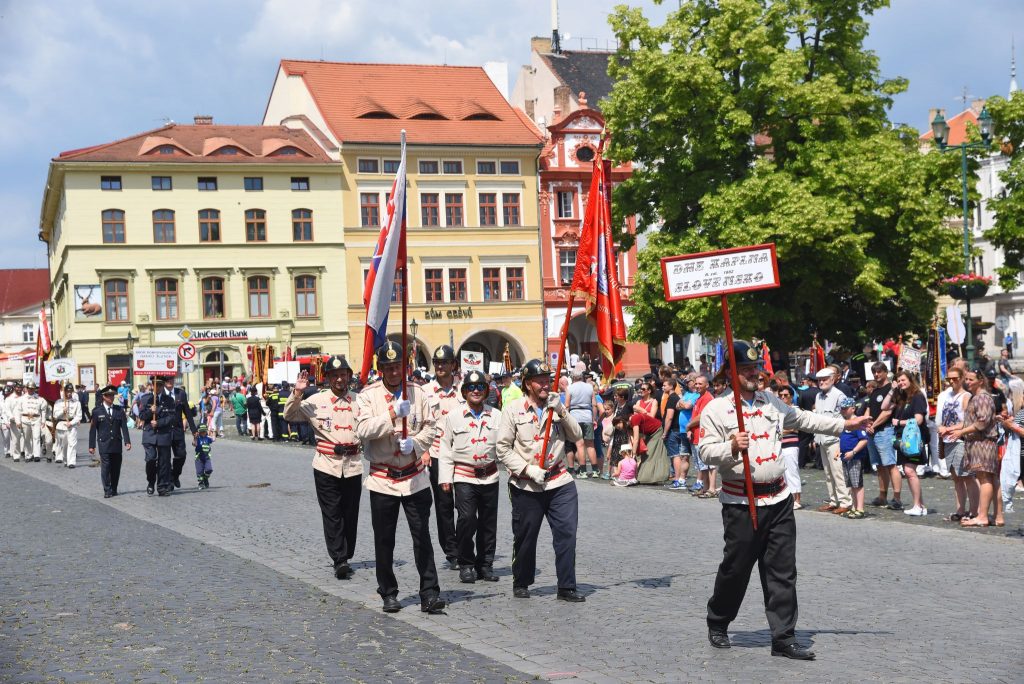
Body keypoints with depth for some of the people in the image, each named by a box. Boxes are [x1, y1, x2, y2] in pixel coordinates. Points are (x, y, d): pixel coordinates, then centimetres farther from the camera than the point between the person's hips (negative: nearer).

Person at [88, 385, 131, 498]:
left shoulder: (119, 410, 9)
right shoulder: (97, 411, 3)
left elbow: (124, 427, 6)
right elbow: (93, 429, 3)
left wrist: (127, 441, -4)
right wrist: (92, 445, -1)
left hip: (116, 443, 3)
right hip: (104, 444, -3)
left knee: (116, 468, 4)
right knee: (105, 467, -7)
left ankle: (114, 490, 14)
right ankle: (107, 491, -3)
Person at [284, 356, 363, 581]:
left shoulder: (359, 400, 5)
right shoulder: (317, 401, 2)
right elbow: (289, 416, 4)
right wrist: (297, 393, -10)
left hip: (353, 465, 2)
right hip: (327, 465, -2)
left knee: (350, 514, 8)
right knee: (332, 514, -5)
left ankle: (346, 558, 20)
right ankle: (339, 560, -6)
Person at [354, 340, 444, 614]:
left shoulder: (418, 393, 4)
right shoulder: (368, 395, -2)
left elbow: (429, 427, 4)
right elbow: (362, 430, -15)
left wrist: (415, 444, -16)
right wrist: (393, 413, -25)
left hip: (415, 476, 1)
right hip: (383, 478, -1)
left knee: (422, 536, -2)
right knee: (384, 540, 7)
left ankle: (429, 594, 1)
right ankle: (388, 594, 19)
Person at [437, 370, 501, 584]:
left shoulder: (495, 416, 7)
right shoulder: (453, 416, 0)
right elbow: (445, 448, 2)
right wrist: (445, 478, -2)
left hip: (489, 476, 3)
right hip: (464, 477, -3)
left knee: (488, 522, 8)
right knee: (467, 519, -13)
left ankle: (485, 564, 21)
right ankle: (466, 565, 2)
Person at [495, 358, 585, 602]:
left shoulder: (556, 406, 10)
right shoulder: (513, 410, -2)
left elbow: (576, 436, 1)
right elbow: (503, 449, -4)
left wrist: (561, 411, -12)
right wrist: (528, 469, -12)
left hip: (559, 481, 2)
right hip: (526, 486, -2)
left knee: (567, 533, -6)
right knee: (525, 537, 8)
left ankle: (566, 587, 0)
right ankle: (521, 584, 27)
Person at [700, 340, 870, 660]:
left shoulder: (772, 403, 13)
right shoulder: (715, 409, -5)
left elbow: (804, 419, 22)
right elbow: (706, 451, -11)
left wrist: (844, 424, 23)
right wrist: (732, 447, -28)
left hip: (778, 499, 5)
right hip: (741, 503, -5)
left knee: (783, 571, 3)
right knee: (736, 568, 3)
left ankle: (783, 637, 7)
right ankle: (717, 625, 25)